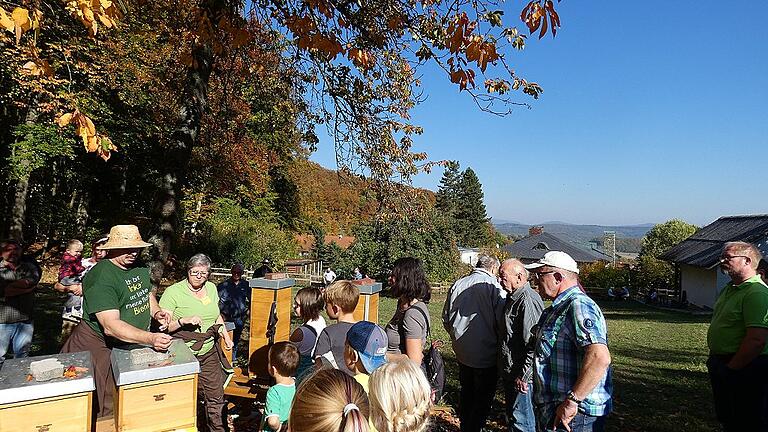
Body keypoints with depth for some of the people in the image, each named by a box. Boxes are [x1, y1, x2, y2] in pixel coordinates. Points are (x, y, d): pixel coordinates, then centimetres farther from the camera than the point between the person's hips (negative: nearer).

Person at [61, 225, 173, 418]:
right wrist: (151, 338, -40)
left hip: (132, 343, 6)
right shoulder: (101, 277, -21)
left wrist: (156, 312, 0)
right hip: (99, 346, -6)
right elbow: (111, 326, -29)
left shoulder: (140, 268, 3)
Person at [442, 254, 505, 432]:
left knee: (466, 392, 22)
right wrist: (500, 344, 1)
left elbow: (446, 318, 10)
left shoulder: (458, 284, 2)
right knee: (483, 398, 9)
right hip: (486, 354, -6)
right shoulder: (494, 287, -15)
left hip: (462, 352, 6)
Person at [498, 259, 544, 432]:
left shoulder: (528, 300, -23)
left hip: (522, 376, -10)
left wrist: (523, 375, -22)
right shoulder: (512, 297, 10)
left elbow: (534, 344, -26)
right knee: (511, 413, 22)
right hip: (509, 372, 10)